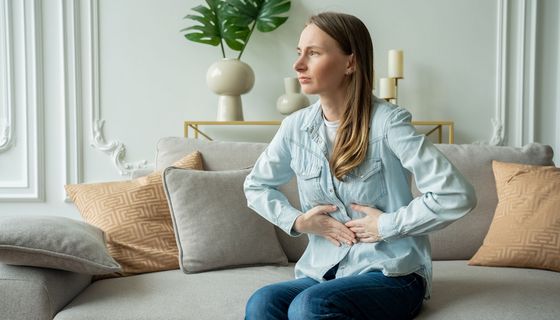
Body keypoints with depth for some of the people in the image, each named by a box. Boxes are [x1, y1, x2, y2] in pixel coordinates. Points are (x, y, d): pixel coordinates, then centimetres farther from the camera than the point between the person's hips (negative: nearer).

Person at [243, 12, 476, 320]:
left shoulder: (387, 122, -11)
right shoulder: (295, 127, 4)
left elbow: (457, 195, -16)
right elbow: (255, 185, 20)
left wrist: (387, 225, -11)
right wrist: (296, 221, 3)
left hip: (390, 274, -4)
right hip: (323, 272, 4)